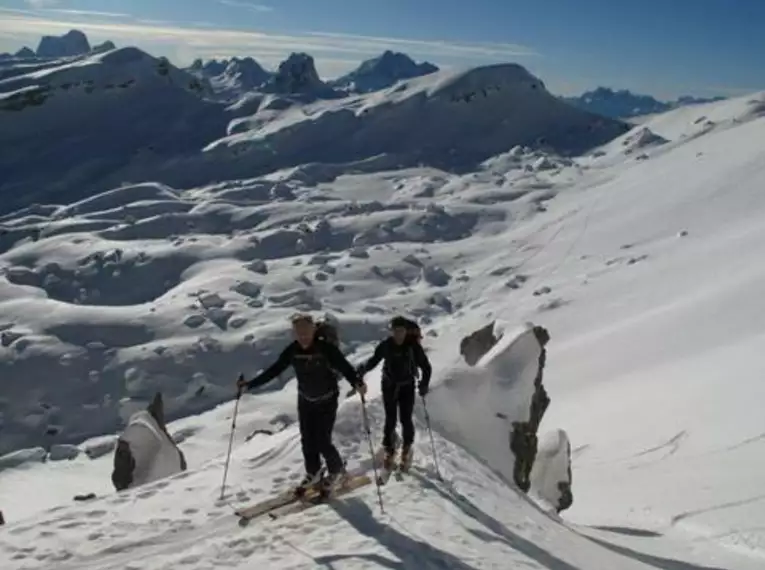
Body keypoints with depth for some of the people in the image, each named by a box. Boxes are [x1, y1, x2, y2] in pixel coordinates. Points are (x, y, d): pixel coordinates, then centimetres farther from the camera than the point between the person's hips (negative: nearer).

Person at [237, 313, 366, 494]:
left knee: (323, 441, -4)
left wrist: (357, 383, -48)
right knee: (307, 440, 11)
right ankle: (313, 473, 35)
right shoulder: (292, 351, -12)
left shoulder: (326, 348, -24)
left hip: (327, 400, -4)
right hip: (305, 400, 4)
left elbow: (344, 367, -28)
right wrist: (250, 384, -8)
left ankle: (336, 470, 25)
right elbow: (274, 370, -5)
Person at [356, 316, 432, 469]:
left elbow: (426, 366, -10)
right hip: (389, 386, 1)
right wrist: (364, 368, -19)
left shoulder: (413, 345, -16)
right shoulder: (386, 345, -12)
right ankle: (389, 450, 24)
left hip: (407, 387, -1)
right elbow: (374, 360, 0)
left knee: (405, 419, 1)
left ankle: (407, 448, 27)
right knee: (390, 420, 4)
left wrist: (424, 383, -23)